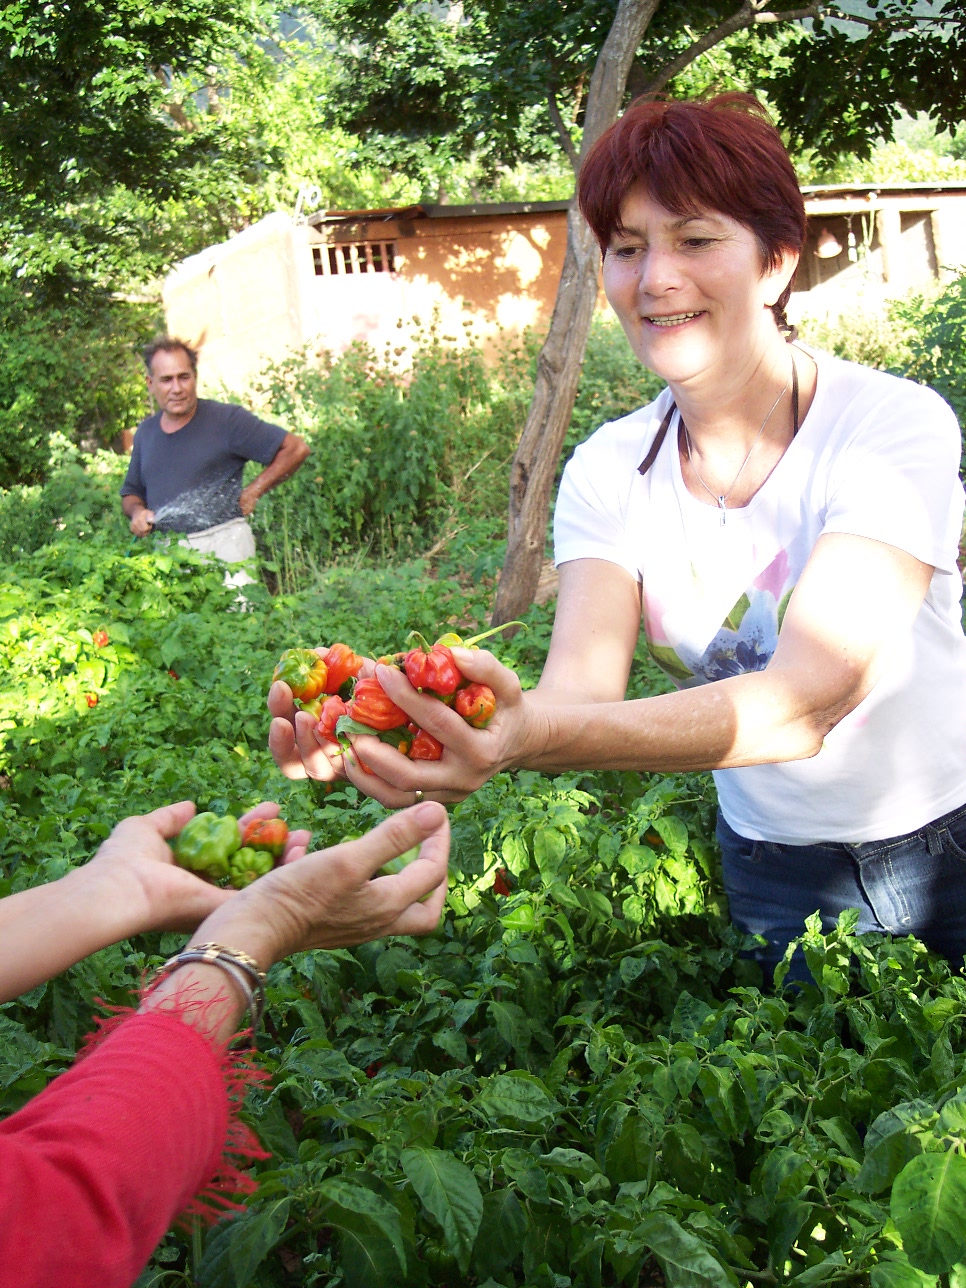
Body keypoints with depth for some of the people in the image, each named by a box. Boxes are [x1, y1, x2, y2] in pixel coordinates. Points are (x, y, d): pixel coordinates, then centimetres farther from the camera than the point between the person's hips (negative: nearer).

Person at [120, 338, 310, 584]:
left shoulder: (227, 419, -4)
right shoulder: (146, 432, 13)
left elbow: (295, 448, -5)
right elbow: (131, 492, 27)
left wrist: (252, 492, -6)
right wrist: (137, 511, 3)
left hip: (223, 545, -5)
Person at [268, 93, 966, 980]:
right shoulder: (610, 472, -8)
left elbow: (808, 697, -35)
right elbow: (581, 688, -24)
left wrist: (529, 735, -50)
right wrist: (454, 726, -46)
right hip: (773, 867, 3)